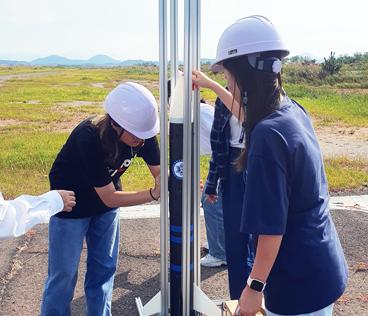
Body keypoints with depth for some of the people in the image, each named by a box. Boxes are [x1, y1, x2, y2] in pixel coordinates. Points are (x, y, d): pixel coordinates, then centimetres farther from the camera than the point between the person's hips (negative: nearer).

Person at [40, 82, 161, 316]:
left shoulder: (142, 132, -22)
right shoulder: (89, 139, -37)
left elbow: (159, 172, -13)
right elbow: (110, 198, -31)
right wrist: (153, 194, -38)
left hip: (107, 201, 5)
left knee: (104, 268, 12)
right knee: (64, 274, 4)